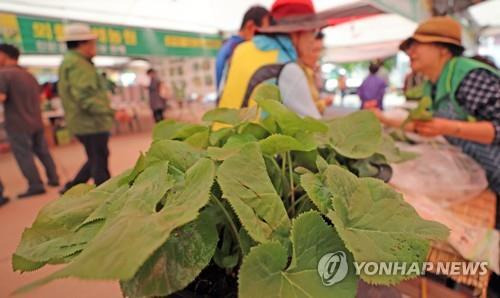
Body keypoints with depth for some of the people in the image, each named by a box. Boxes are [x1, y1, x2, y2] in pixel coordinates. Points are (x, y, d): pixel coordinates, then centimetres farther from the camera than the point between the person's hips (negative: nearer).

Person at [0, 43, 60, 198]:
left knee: (24, 155, 0)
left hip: (18, 124, -8)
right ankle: (53, 178, 21)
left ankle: (35, 186, 2)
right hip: (36, 121, 8)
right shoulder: (30, 75, 14)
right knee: (43, 151, 15)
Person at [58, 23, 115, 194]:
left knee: (95, 160, 20)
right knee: (99, 163, 0)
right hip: (90, 123, -10)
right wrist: (112, 112, -31)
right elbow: (86, 99, -26)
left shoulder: (71, 61, 18)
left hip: (86, 123, 10)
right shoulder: (77, 64, -16)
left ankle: (72, 189, 28)